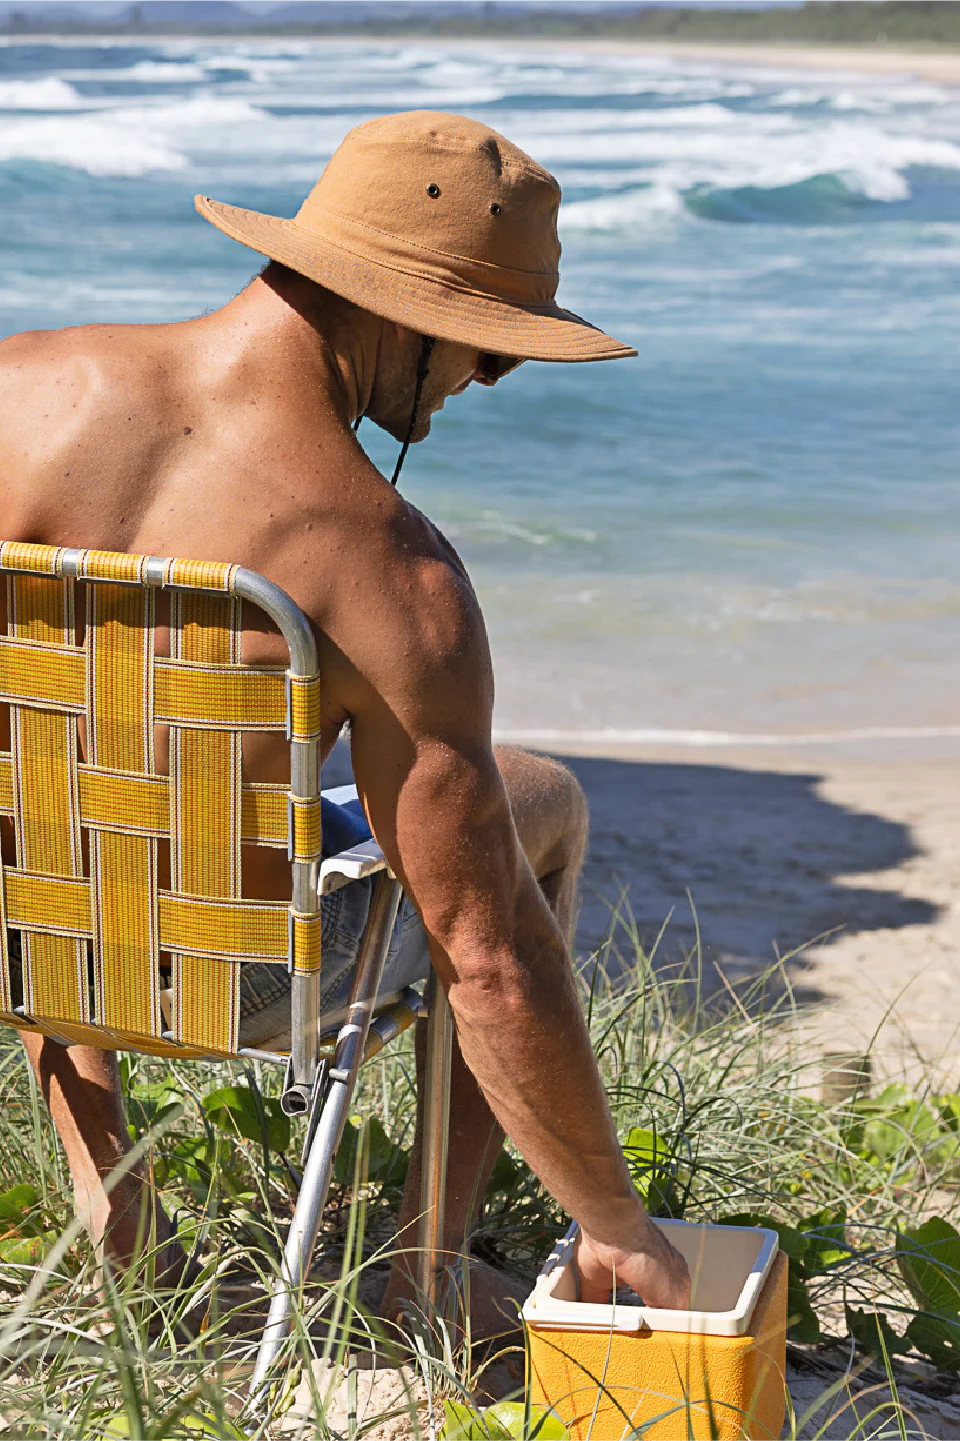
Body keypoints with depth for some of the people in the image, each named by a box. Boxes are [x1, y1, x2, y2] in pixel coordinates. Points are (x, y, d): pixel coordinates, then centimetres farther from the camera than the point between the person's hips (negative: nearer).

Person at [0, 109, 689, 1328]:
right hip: (242, 981, -4)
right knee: (548, 803, 23)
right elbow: (490, 973, -24)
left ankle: (100, 1182, 31)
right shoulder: (395, 578, -28)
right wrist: (620, 1229, -10)